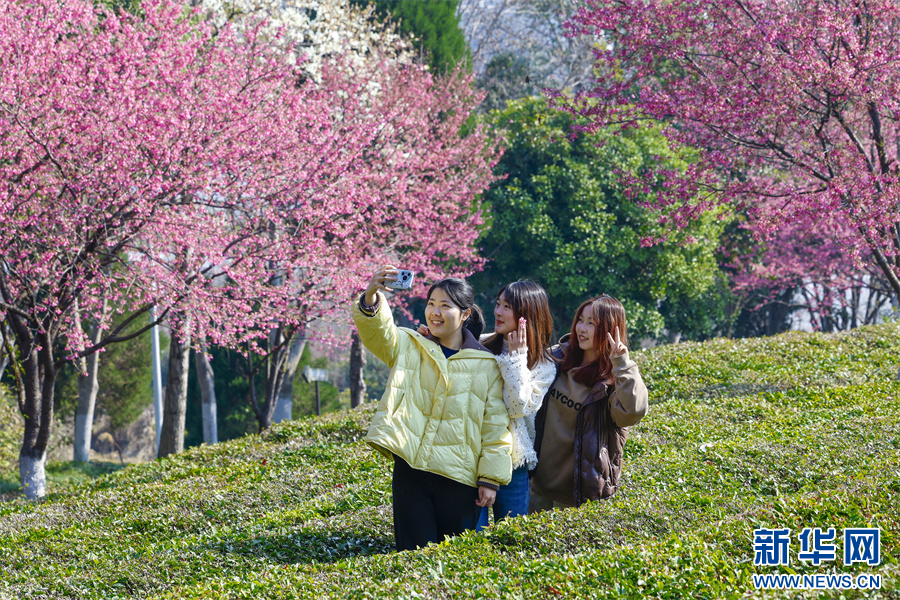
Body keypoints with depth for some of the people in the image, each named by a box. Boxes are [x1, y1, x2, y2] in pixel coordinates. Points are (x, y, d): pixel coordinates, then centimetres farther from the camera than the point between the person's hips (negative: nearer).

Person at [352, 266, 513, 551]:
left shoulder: (487, 366, 6)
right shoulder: (408, 347, 11)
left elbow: (496, 427, 5)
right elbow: (375, 330, -8)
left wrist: (491, 479, -2)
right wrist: (371, 296, -30)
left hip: (458, 479, -1)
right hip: (410, 471, 1)